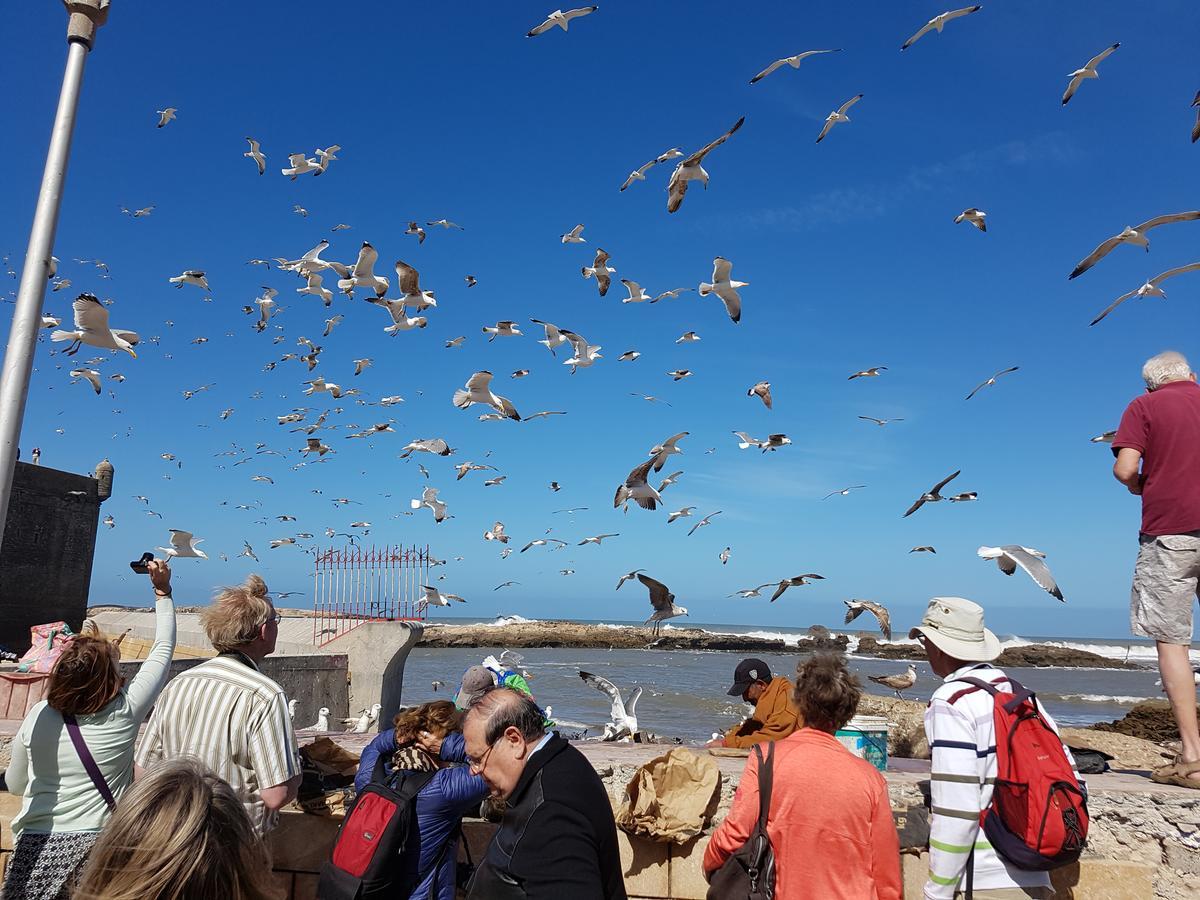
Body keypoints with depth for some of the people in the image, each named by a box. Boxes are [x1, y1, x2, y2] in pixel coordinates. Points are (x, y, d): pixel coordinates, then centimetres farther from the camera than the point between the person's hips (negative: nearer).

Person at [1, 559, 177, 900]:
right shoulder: (124, 713, -13)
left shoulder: (38, 718, -7)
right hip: (96, 848, -2)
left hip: (35, 851, 2)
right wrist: (163, 590, 7)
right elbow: (163, 649, -1)